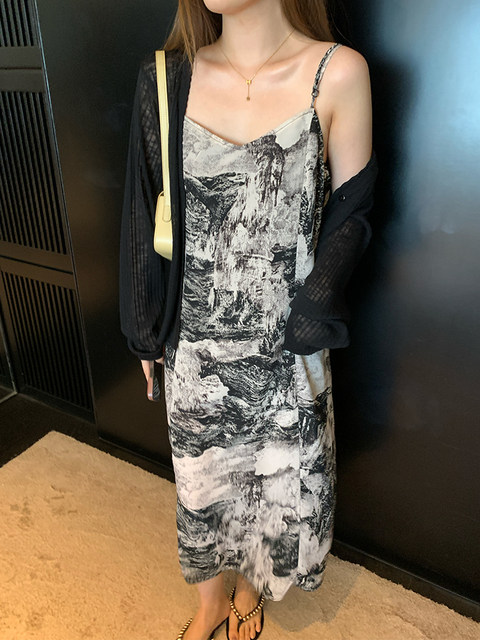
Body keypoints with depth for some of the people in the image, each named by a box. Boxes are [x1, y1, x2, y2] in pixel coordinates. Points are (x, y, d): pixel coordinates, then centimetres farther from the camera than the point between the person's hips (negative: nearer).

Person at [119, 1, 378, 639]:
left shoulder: (339, 73, -8)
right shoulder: (167, 78, -1)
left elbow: (348, 215, -3)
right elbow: (147, 214, 2)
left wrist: (310, 317, -11)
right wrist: (149, 331, 6)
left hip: (286, 347, -1)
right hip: (195, 344, 2)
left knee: (278, 480, 18)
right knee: (201, 476, 19)